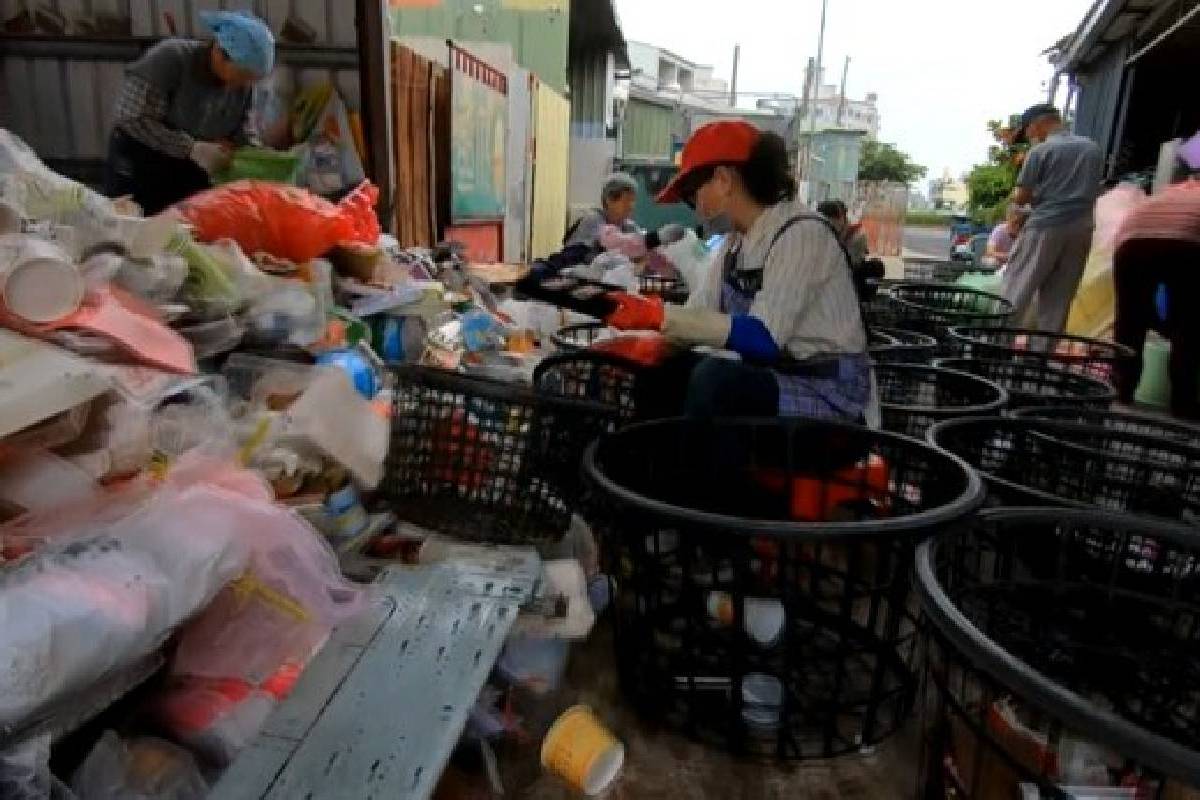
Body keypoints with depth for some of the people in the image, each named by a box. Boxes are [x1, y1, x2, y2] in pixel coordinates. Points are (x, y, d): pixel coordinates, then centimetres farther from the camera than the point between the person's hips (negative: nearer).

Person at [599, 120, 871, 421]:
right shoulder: (735, 241, 8)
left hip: (827, 395, -7)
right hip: (771, 382, 8)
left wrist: (658, 315, -29)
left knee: (713, 377, -30)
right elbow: (698, 314, -1)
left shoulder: (803, 233, -17)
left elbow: (762, 339, -27)